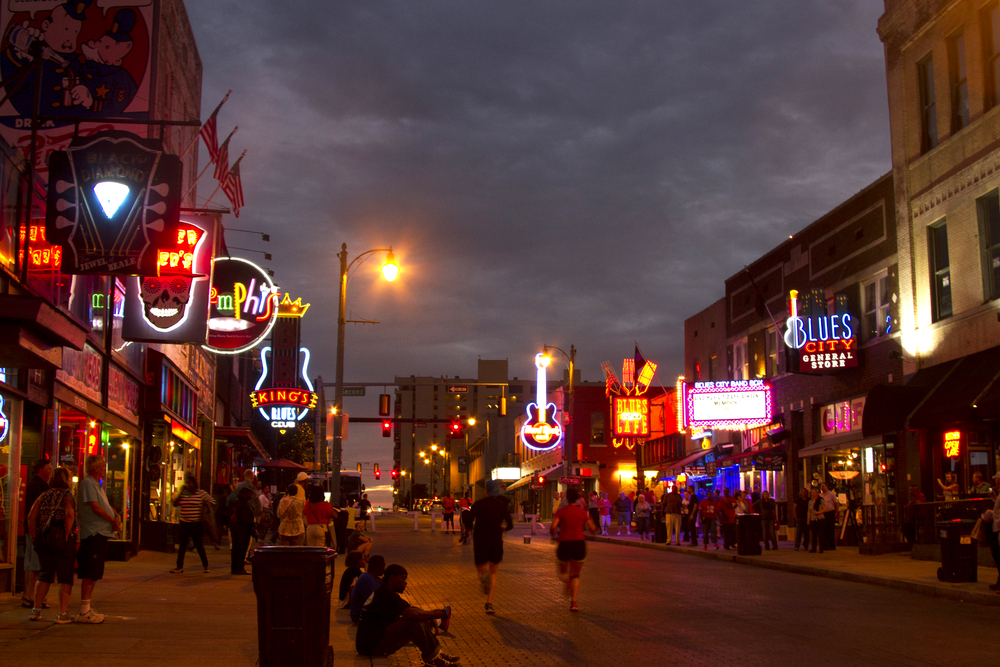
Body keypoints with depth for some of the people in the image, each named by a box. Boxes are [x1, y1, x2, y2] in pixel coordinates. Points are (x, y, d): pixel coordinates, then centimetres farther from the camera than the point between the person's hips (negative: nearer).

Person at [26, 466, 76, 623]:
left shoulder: (43, 496, 10)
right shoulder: (67, 495, -5)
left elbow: (31, 517, 2)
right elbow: (69, 516, -21)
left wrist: (34, 538, 6)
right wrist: (67, 536, -15)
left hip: (43, 540, 5)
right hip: (62, 540, -5)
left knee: (44, 576, 17)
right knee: (65, 578, 2)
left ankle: (35, 610, 17)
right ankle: (62, 613, -1)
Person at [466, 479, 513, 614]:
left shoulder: (478, 504, 0)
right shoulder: (502, 505, -1)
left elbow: (469, 523, -2)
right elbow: (510, 525, -8)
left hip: (480, 542, 0)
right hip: (496, 542, 0)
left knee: (481, 569, 14)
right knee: (493, 572, 17)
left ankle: (484, 577, -25)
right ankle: (489, 603, 6)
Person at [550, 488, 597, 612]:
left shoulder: (561, 511, 1)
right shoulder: (582, 512, 5)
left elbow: (553, 527, -12)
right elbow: (593, 529, 1)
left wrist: (554, 536, 8)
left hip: (564, 544, -1)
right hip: (579, 544, 1)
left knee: (563, 571, 23)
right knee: (575, 575, 15)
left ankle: (567, 582, -13)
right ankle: (573, 602, -4)